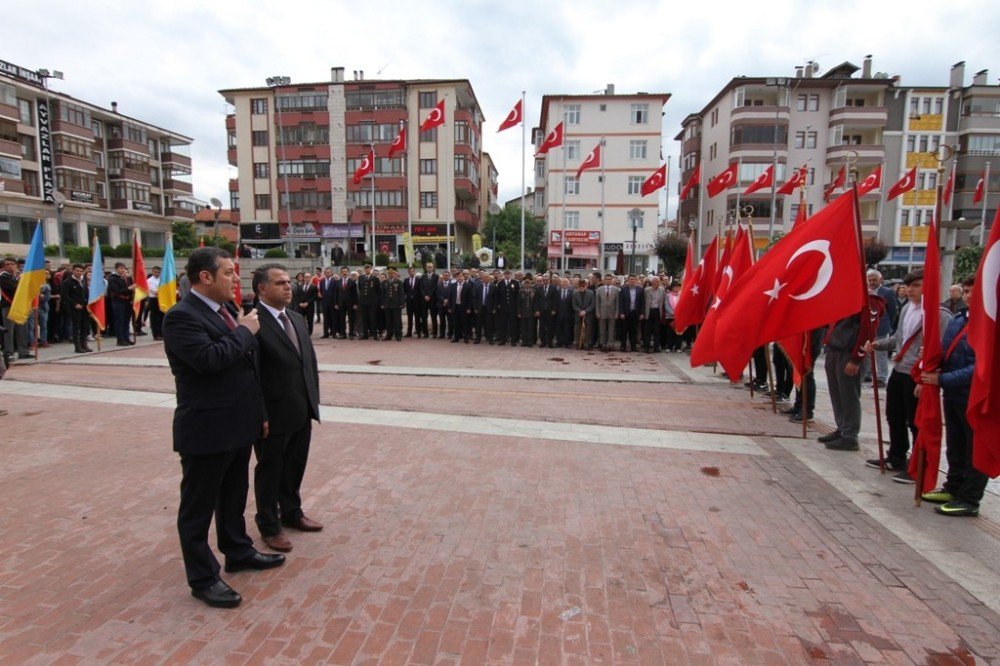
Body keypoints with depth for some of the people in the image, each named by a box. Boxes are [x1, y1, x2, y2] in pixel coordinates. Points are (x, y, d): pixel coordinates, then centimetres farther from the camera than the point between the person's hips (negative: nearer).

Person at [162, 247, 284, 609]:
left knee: (234, 496, 23)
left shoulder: (226, 311, 10)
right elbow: (209, 359, -32)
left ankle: (238, 551, 40)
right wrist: (245, 332, -17)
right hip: (207, 430, -9)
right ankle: (203, 578, 21)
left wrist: (260, 412, 17)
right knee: (199, 506, 8)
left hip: (238, 425, 9)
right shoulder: (182, 316, -17)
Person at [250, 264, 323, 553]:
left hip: (302, 411, 7)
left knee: (295, 467, 21)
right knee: (270, 470, 13)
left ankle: (291, 513, 42)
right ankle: (269, 525, 31)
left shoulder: (297, 318, 10)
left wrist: (313, 399, 10)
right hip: (273, 414, -7)